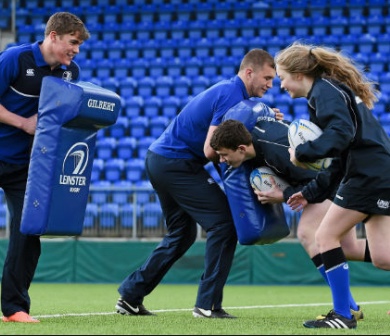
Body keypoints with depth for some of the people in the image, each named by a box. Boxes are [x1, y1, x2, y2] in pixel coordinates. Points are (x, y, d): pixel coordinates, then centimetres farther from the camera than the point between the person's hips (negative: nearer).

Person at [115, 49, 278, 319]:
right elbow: (211, 150, -23)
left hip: (160, 159, 10)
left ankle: (131, 296, 21)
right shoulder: (232, 96, -18)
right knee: (223, 223, -9)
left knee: (182, 233, 19)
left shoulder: (227, 90, 13)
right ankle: (208, 304, -7)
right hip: (177, 163, -10)